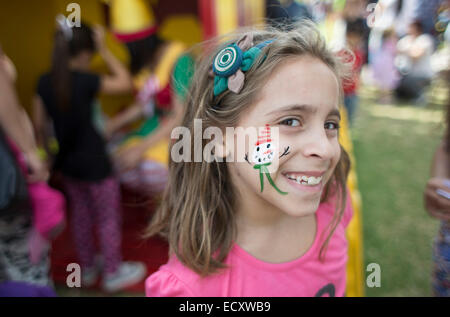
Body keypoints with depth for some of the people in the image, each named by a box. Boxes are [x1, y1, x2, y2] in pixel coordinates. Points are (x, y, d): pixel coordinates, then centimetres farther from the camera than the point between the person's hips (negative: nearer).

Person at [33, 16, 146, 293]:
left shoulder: (44, 82, -3)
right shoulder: (85, 80, -21)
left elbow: (40, 124, 4)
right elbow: (125, 82, -11)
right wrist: (105, 50, -8)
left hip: (67, 161, 7)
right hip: (94, 162, -7)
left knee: (81, 214, 22)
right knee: (108, 218, 10)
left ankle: (87, 269, 39)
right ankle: (114, 273, 25)